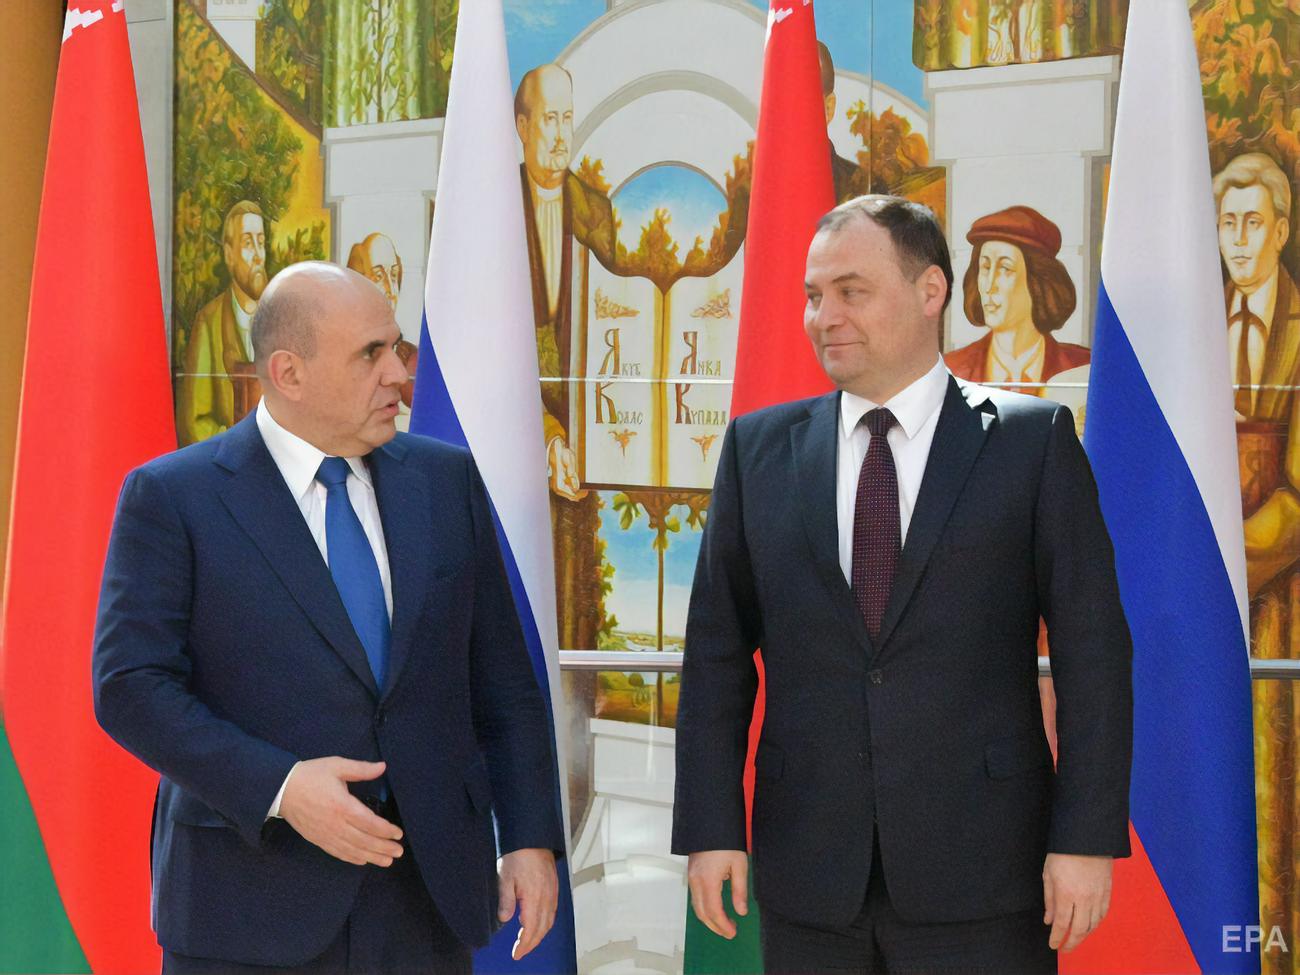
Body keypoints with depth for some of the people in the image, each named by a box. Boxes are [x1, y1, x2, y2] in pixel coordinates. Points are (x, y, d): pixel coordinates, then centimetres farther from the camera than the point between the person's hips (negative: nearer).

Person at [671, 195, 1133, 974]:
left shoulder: (1034, 441, 0)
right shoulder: (760, 448, 7)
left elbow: (1093, 654, -3)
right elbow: (718, 653, 6)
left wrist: (1088, 837, -9)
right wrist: (711, 828, -1)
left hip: (979, 877, -2)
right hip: (807, 878, 2)